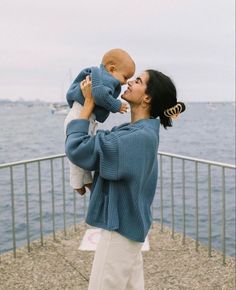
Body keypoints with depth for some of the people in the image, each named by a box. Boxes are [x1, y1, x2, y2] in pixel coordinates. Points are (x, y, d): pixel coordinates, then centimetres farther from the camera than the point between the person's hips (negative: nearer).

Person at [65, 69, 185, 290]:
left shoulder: (138, 136, -25)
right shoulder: (142, 131, 5)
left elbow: (77, 149, -23)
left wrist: (89, 102, -14)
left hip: (121, 225, -9)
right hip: (128, 223, 9)